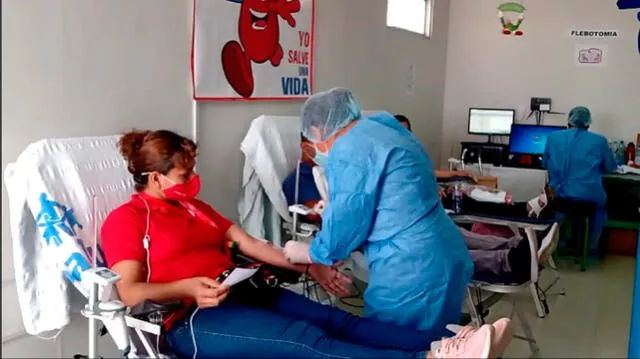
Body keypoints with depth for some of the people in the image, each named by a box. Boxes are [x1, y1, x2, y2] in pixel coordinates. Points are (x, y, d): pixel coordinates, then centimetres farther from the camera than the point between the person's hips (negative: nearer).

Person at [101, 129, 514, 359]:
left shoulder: (194, 208, 22)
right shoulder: (125, 220, 1)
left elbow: (251, 244, 18)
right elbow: (129, 293, -10)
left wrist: (308, 265, 11)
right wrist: (187, 287, -25)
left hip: (243, 293, 8)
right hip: (192, 319, -7)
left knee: (336, 320, -15)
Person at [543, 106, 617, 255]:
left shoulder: (552, 137, 2)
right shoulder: (599, 140, -1)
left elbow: (545, 164, 16)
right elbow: (610, 167, 13)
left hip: (558, 193, 1)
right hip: (589, 195, -1)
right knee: (601, 204, 33)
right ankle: (592, 246, 37)